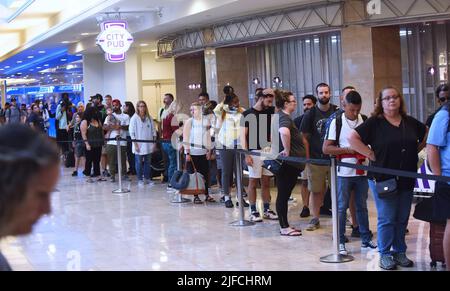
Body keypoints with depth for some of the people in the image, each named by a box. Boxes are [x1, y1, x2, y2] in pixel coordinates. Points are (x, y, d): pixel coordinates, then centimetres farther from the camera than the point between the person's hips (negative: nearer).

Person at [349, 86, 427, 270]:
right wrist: (371, 154, -14)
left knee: (402, 219, 10)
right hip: (383, 179, -5)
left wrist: (416, 150, 11)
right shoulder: (374, 123, -6)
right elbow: (353, 138, -12)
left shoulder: (410, 123, 8)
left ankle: (400, 252, 21)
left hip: (406, 179, 5)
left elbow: (426, 134, 24)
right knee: (387, 219, -1)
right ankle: (385, 255, 9)